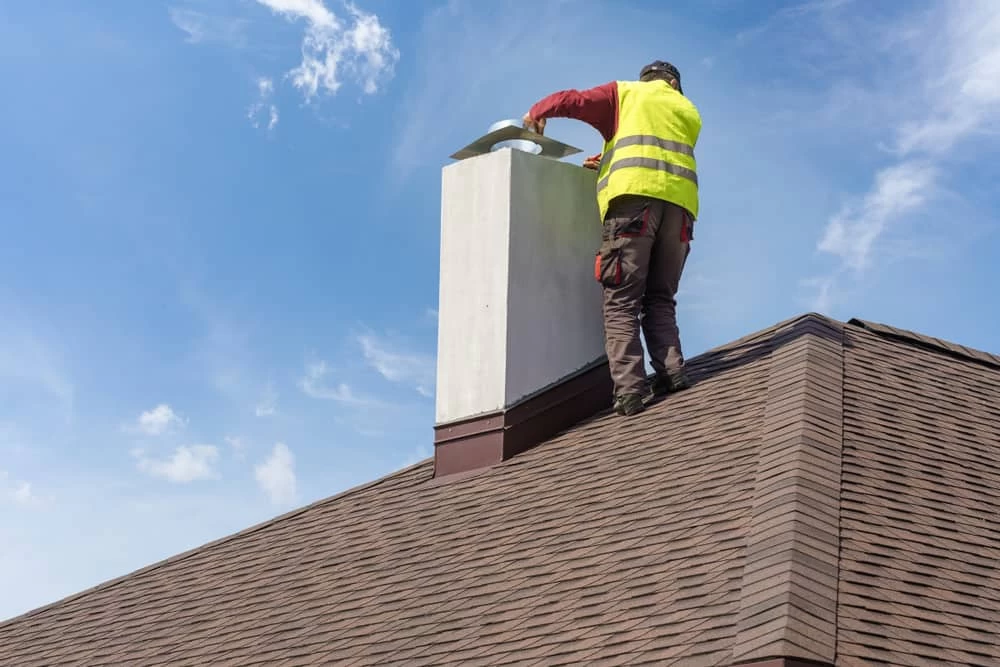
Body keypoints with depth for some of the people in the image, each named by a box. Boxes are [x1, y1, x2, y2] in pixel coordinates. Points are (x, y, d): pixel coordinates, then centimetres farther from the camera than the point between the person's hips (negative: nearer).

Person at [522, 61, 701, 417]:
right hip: (680, 202, 4)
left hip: (635, 195, -4)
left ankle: (629, 389, -21)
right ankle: (671, 371, -8)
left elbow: (573, 101, 10)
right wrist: (607, 162, 37)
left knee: (622, 300, -8)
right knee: (660, 299, 12)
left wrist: (537, 112, 28)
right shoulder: (689, 113, 31)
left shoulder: (627, 92, 20)